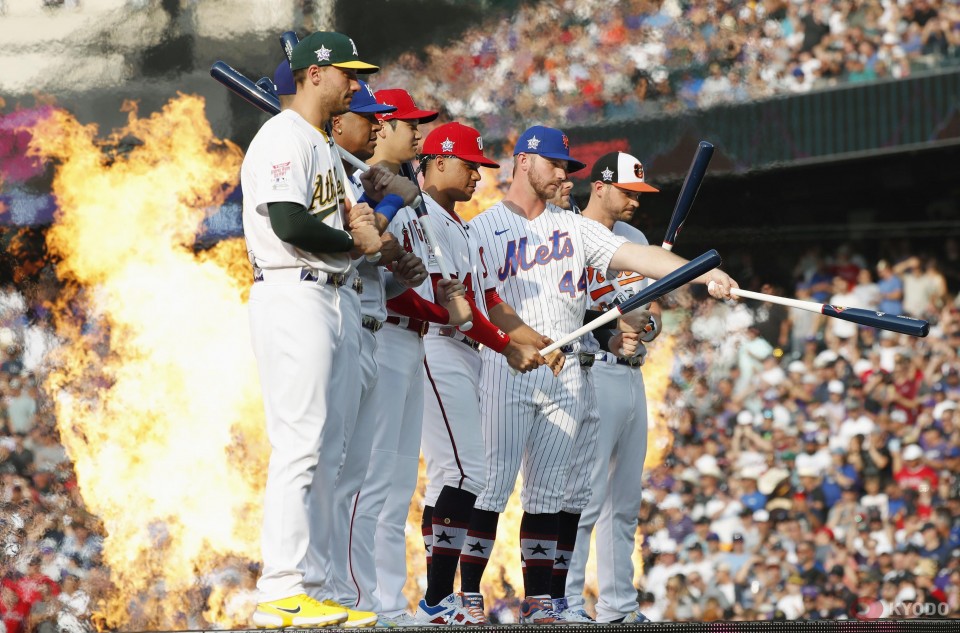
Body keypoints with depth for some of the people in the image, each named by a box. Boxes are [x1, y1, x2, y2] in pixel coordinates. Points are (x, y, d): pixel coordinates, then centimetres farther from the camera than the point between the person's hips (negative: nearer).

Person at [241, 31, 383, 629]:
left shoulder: (326, 147, 22)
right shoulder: (283, 137, -9)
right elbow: (289, 224, -21)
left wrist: (352, 217, 2)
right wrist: (356, 241, -8)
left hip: (336, 298, 10)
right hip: (295, 295, -10)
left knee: (329, 449, 8)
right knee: (300, 443, -13)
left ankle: (310, 583, 9)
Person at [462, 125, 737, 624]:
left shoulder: (574, 227, 17)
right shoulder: (483, 228, 4)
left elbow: (635, 256, 6)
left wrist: (705, 274, -8)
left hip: (566, 374, 5)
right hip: (506, 367, -5)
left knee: (549, 490, 5)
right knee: (492, 483, -10)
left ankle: (539, 600, 7)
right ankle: (468, 596, -7)